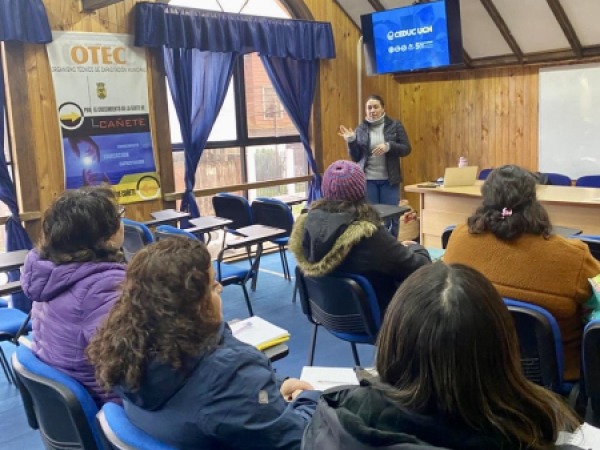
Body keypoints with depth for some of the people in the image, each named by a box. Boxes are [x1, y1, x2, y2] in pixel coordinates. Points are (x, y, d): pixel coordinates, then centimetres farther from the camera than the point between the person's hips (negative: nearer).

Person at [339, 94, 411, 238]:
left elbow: (406, 149, -2)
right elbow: (356, 158, 6)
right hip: (367, 180, 1)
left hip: (389, 180, -1)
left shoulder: (395, 125, 2)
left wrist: (388, 146, -18)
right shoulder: (361, 129, 5)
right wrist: (351, 141, -11)